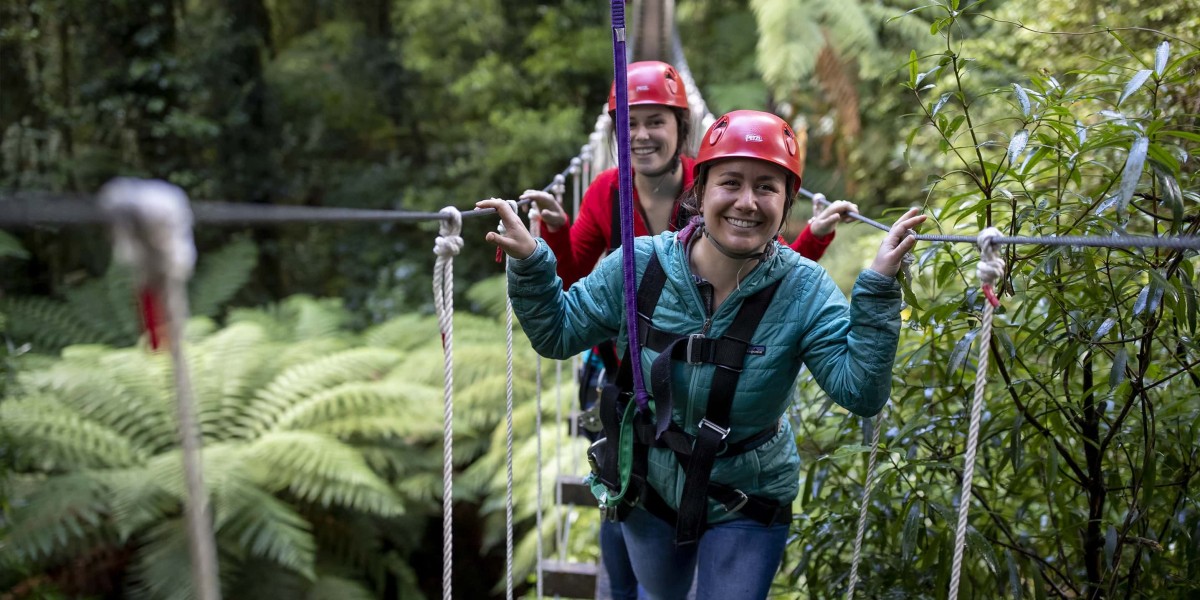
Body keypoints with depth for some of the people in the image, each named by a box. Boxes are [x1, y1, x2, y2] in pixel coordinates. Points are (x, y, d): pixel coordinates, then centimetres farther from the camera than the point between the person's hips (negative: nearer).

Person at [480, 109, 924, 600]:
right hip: (649, 485, 3)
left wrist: (877, 288, -36)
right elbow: (557, 334, -8)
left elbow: (860, 392, -28)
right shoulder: (640, 265, -18)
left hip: (748, 504, -3)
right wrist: (529, 262, -23)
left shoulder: (805, 291, -21)